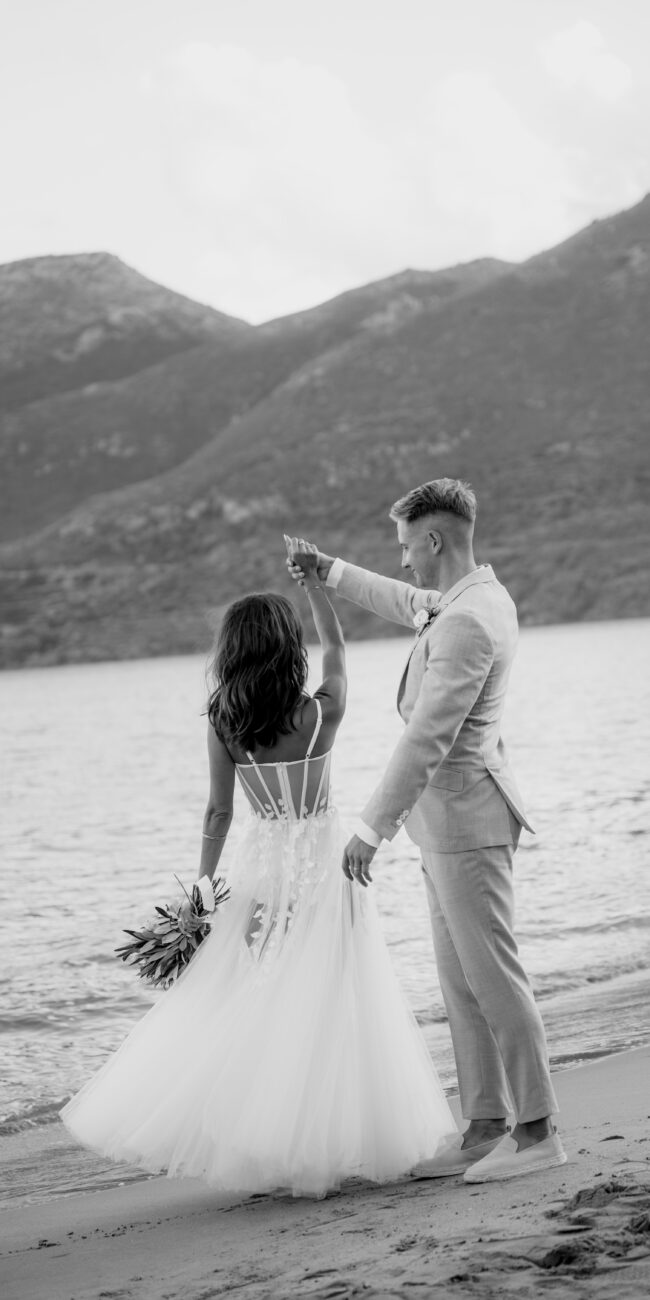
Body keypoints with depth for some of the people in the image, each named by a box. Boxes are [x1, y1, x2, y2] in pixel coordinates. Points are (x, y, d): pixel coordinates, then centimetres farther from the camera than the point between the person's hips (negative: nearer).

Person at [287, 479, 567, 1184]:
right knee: (460, 980, 12)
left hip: (465, 818, -10)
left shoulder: (469, 625, -21)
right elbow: (410, 604, 34)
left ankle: (537, 1132, 1)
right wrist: (331, 572, 38)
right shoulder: (479, 595, 11)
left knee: (491, 974, -5)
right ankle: (484, 1128, 17)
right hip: (450, 823, 10)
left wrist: (372, 828, -19)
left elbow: (426, 738, -22)